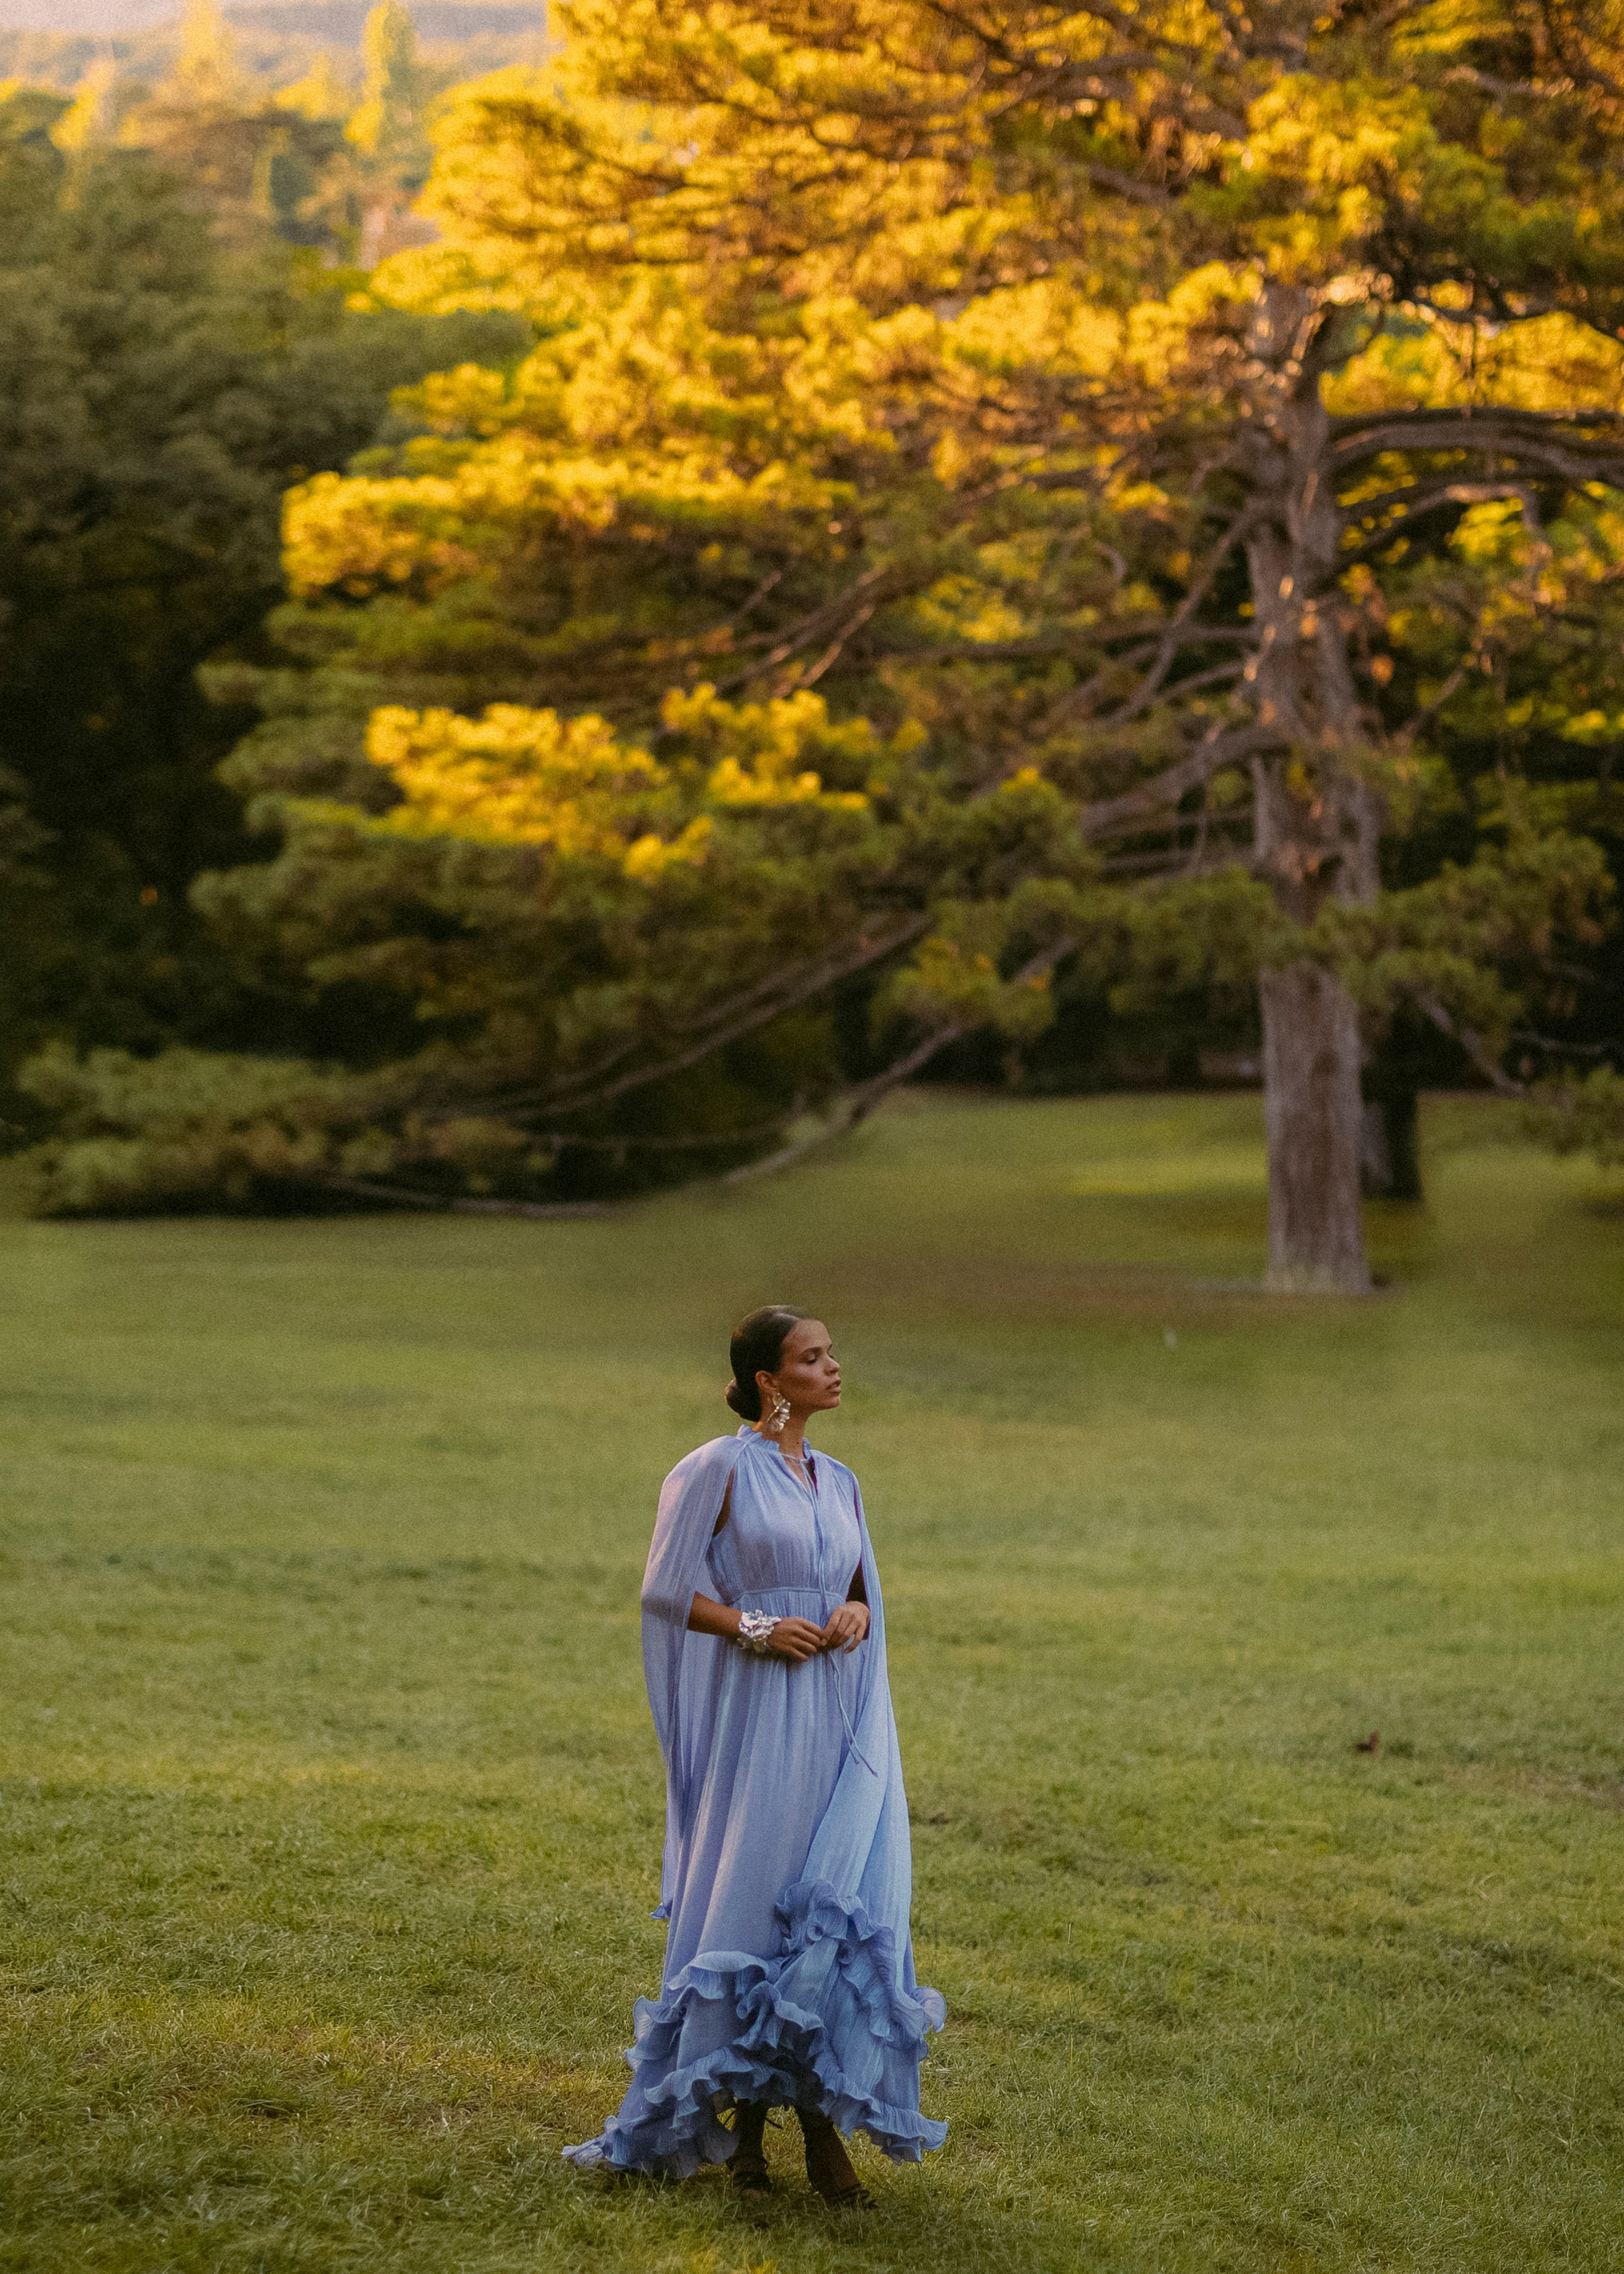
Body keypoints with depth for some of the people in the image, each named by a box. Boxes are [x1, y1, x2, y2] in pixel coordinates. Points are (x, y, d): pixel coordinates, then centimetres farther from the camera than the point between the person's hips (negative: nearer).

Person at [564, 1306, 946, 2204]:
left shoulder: (837, 1482, 14)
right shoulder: (720, 1470, -4)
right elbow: (666, 1589, -5)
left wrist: (857, 1614, 0)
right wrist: (757, 1629, -15)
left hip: (835, 1725, 5)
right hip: (752, 1723, -5)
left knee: (837, 1911, 0)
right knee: (749, 1908, -2)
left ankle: (824, 2116, 4)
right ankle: (744, 2119, 8)